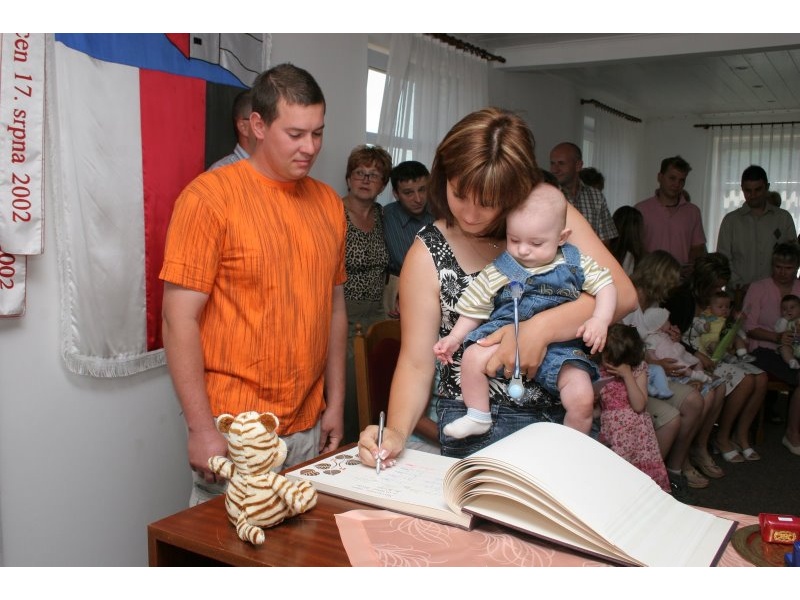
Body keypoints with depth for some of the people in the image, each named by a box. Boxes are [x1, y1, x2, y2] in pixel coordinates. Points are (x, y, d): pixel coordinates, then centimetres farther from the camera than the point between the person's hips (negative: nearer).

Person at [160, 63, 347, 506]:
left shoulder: (329, 203, 7)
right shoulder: (210, 196, -10)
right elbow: (179, 320, -12)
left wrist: (336, 404, 11)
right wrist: (201, 429, -14)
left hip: (309, 428, 5)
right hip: (234, 431, -5)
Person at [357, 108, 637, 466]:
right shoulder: (428, 254, -8)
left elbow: (621, 294, -12)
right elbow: (416, 362, -8)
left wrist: (540, 328, -26)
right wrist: (396, 431, -24)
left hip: (564, 408, 1)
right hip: (478, 428, -1)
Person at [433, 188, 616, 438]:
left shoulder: (575, 264, 3)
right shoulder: (498, 272, 1)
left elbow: (606, 286, 5)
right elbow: (474, 308, 8)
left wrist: (600, 320, -12)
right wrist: (454, 338, 1)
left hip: (560, 346, 0)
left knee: (582, 399, -20)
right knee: (473, 357, -27)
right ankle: (478, 418, -2)